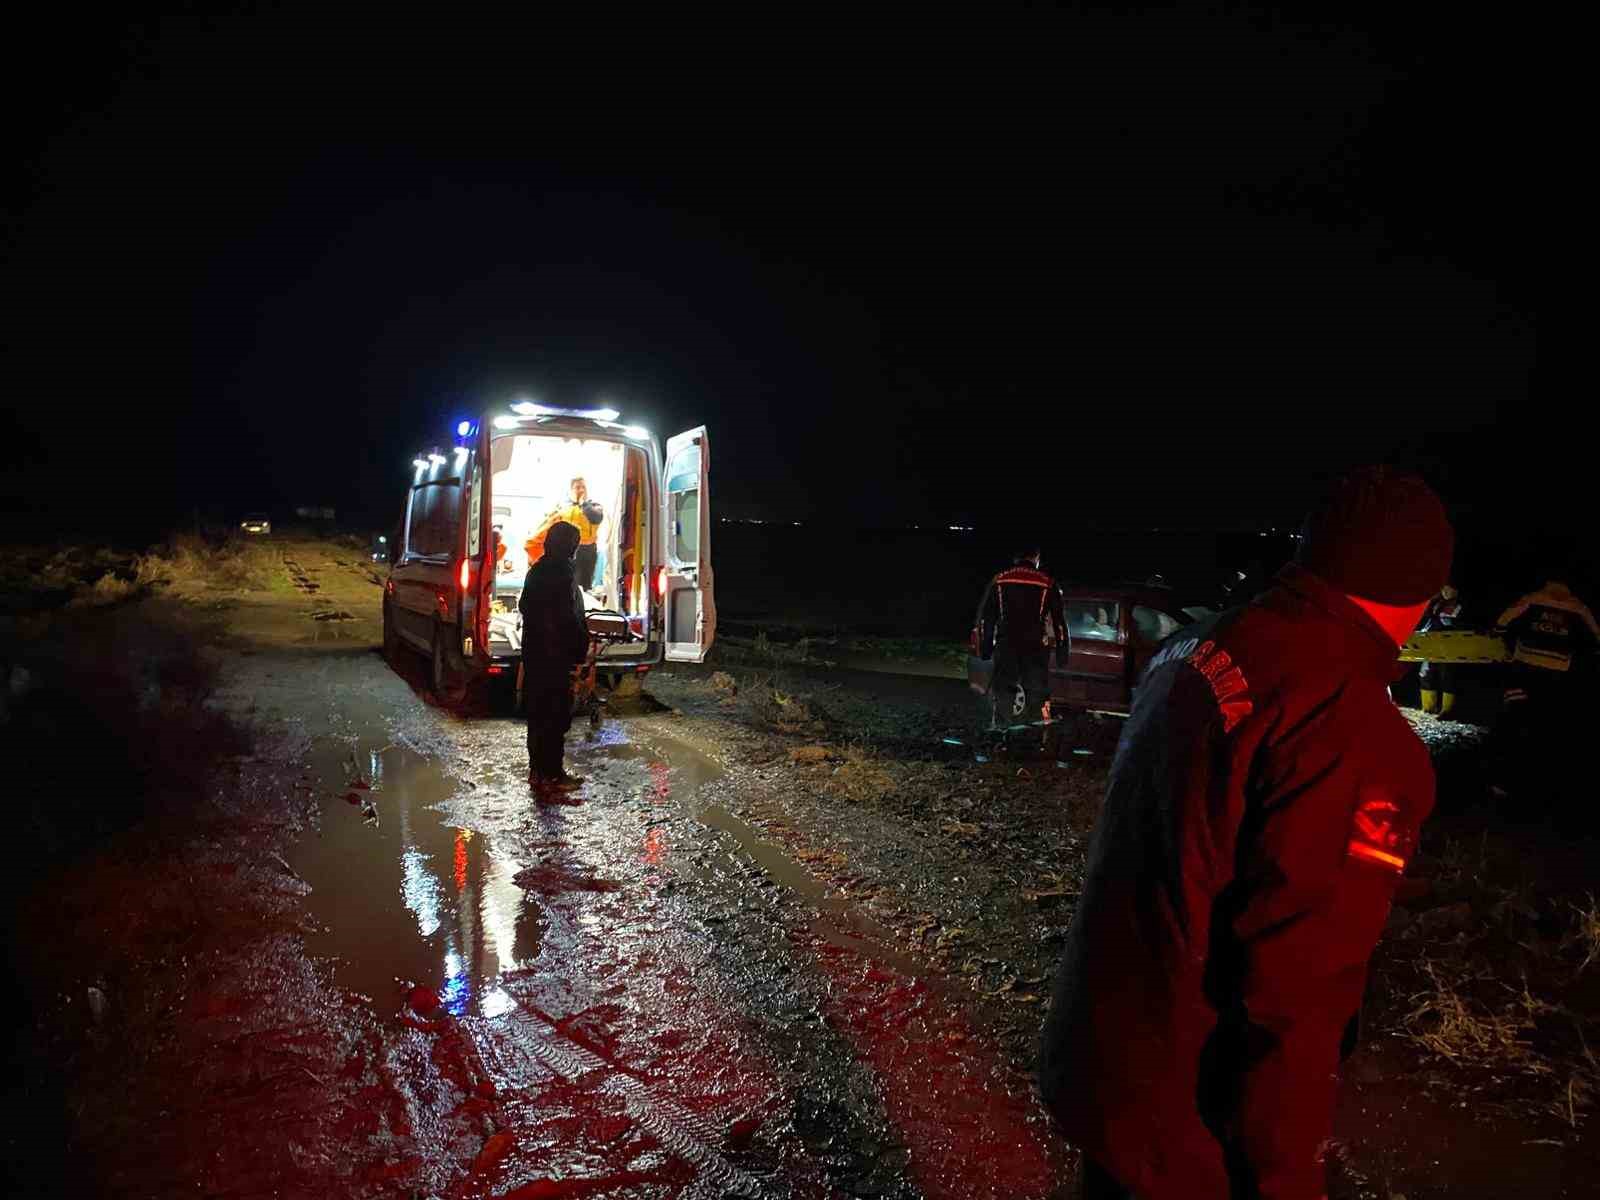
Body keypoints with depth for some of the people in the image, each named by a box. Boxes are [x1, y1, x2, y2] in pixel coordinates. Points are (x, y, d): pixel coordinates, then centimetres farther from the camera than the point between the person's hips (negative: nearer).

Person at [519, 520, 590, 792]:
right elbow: (569, 617, -18)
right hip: (556, 654, -9)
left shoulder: (537, 570, 12)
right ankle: (551, 774, 0)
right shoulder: (562, 573, -16)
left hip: (534, 652, 9)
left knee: (538, 711, 14)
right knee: (556, 715, -3)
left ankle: (538, 769, 22)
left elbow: (525, 607, 19)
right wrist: (580, 648, -10)